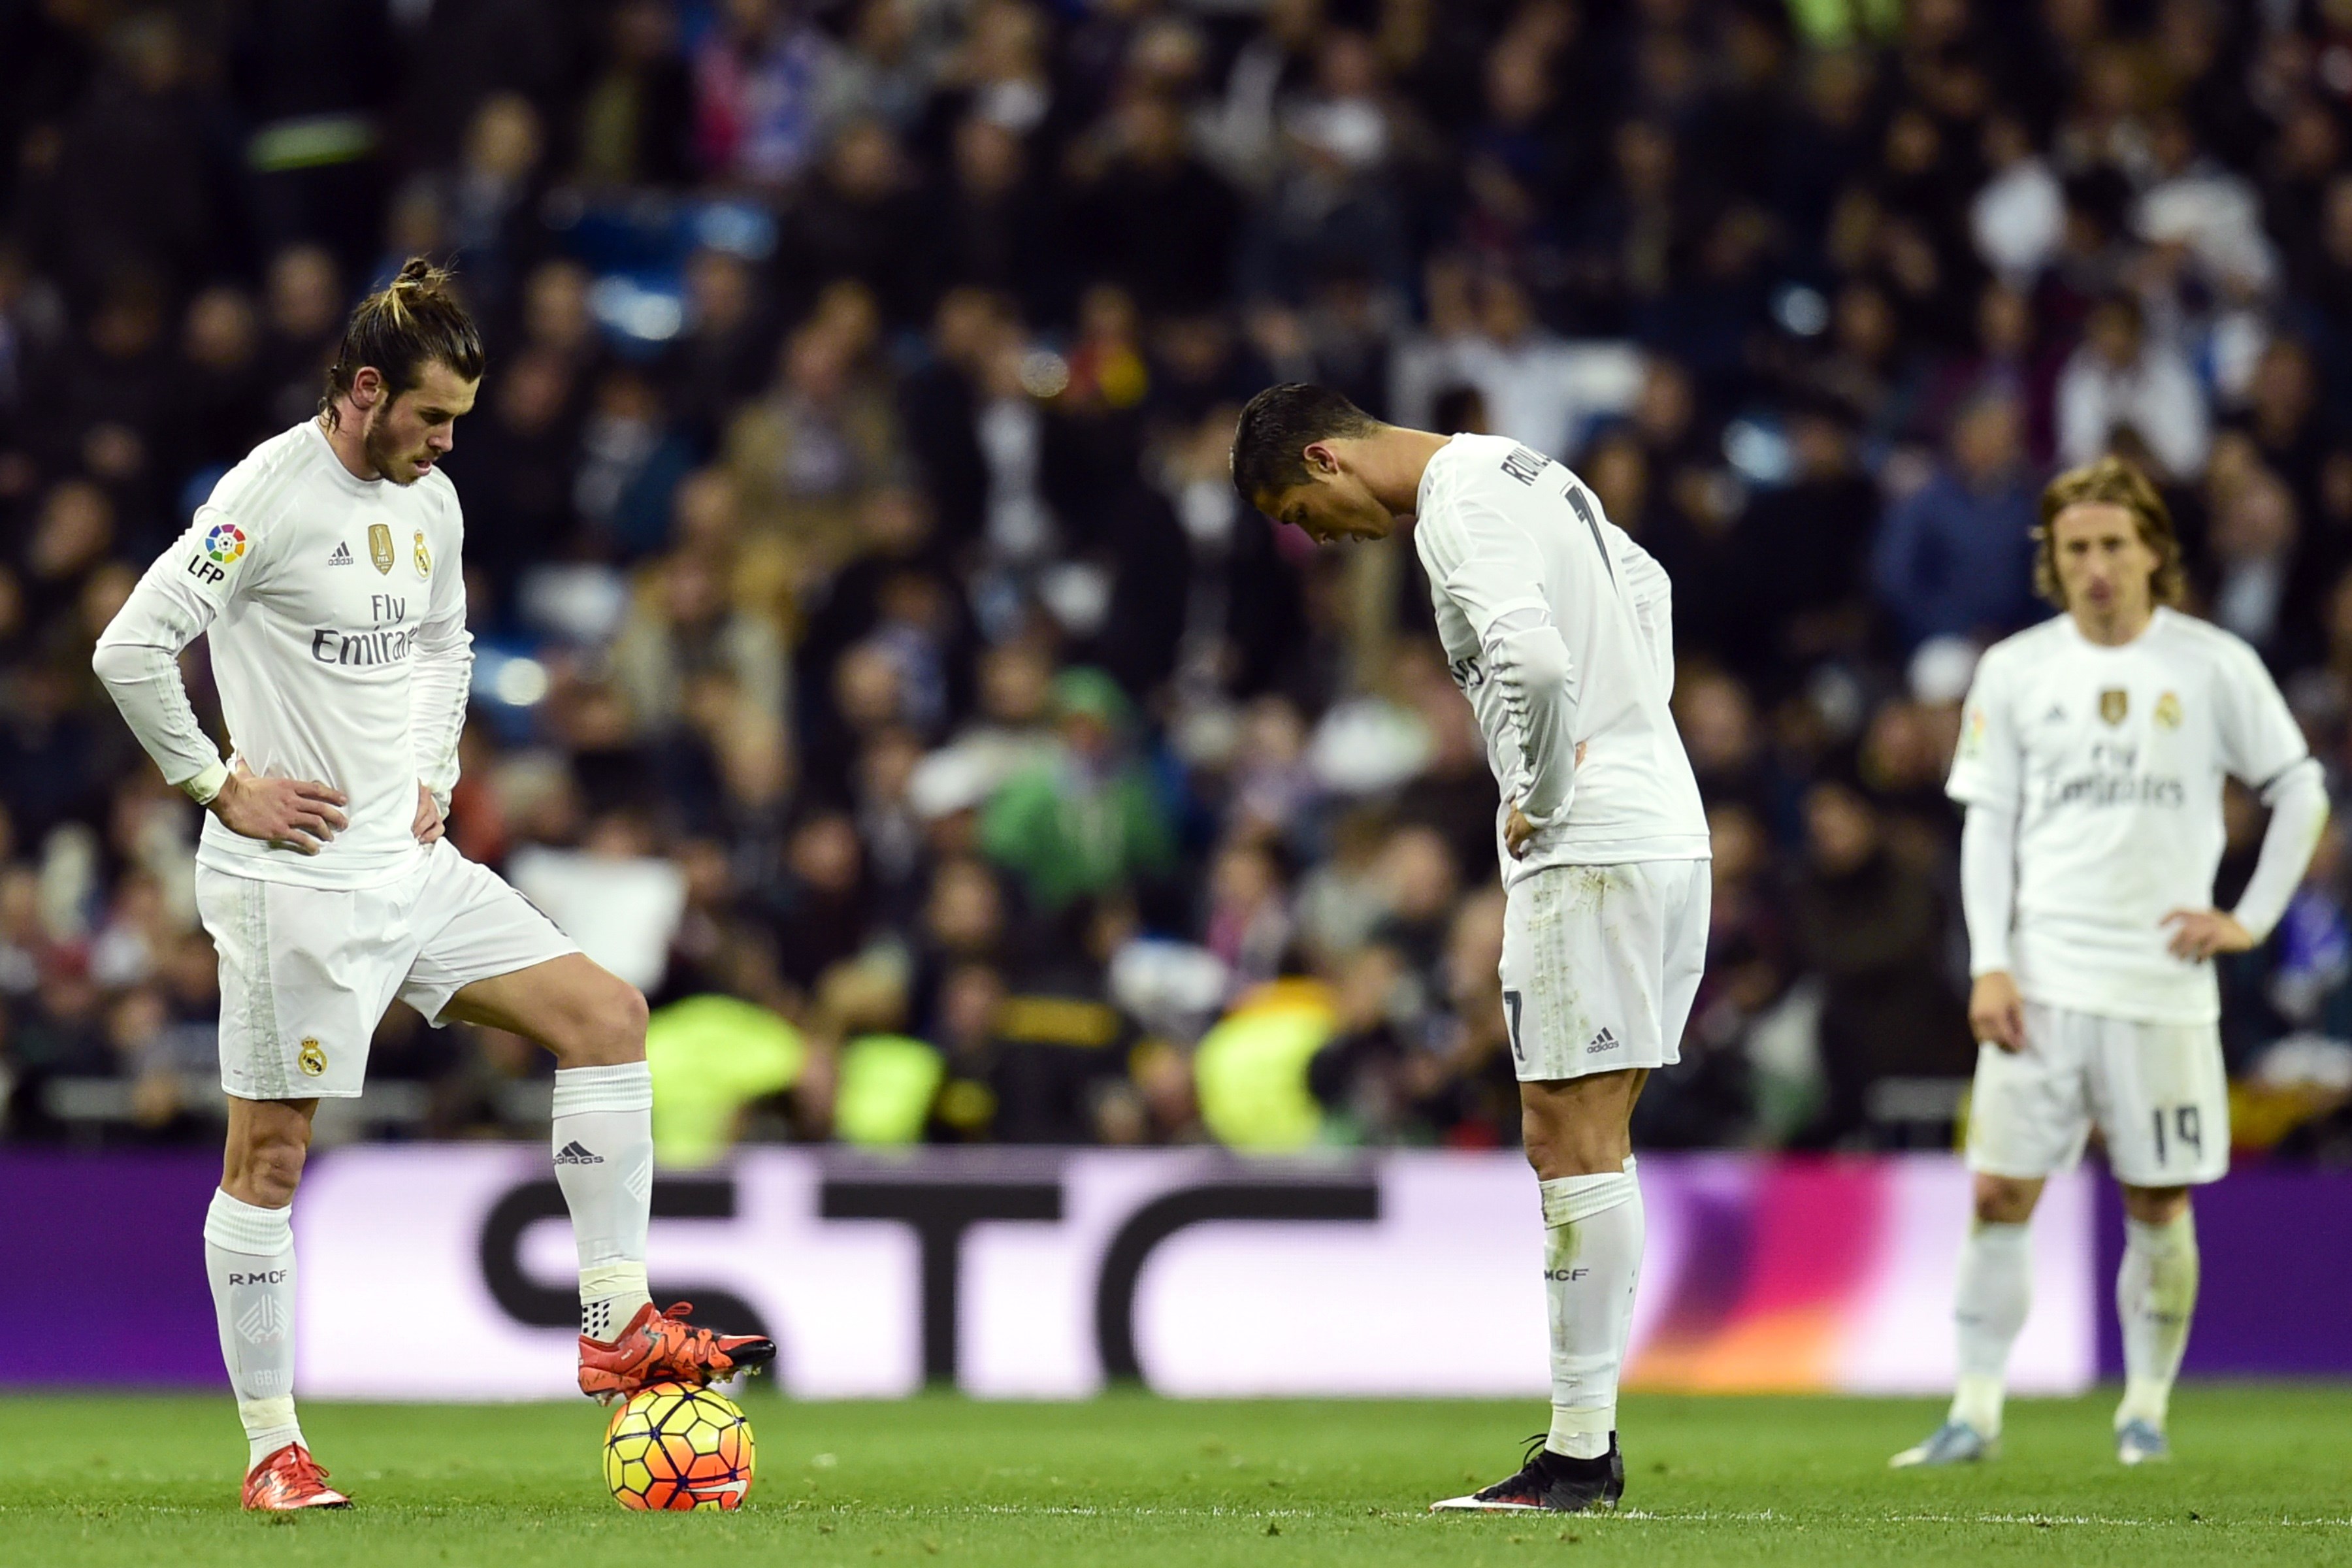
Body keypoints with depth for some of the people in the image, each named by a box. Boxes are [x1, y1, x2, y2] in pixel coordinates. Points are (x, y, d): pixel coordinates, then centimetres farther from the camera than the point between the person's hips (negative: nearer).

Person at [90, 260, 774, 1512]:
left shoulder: (432, 502, 9)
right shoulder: (270, 494, -15)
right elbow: (131, 649, -18)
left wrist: (433, 774, 15)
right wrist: (220, 785, -14)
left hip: (411, 864, 8)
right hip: (293, 879, -8)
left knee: (607, 1015, -1)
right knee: (268, 1153, -1)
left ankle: (615, 1325, 1)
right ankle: (272, 1448, 6)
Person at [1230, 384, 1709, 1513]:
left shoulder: (1459, 509, -13)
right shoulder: (1519, 472, 18)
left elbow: (1536, 661, -30)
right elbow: (1643, 584, 36)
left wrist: (1544, 798, -13)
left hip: (1588, 849, -10)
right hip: (1664, 827, 10)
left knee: (1572, 1141, -8)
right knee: (1587, 1143, 11)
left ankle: (1578, 1456, -7)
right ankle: (1588, 1435, 11)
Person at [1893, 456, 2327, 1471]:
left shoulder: (2213, 665, 1)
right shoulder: (2015, 671, 5)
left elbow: (2301, 793, 9)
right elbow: (1987, 823, 6)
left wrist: (2254, 919, 2)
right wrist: (1989, 964, -3)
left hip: (2163, 984, -1)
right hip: (2040, 981, 1)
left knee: (2159, 1206, 3)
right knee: (2000, 1196, -5)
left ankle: (2146, 1412, 15)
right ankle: (1975, 1413, -1)